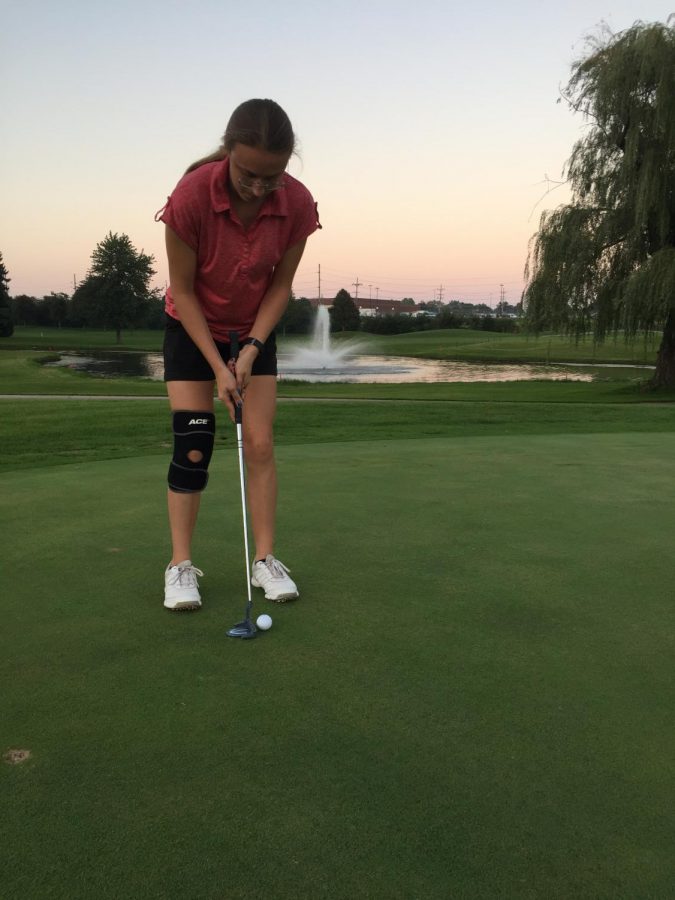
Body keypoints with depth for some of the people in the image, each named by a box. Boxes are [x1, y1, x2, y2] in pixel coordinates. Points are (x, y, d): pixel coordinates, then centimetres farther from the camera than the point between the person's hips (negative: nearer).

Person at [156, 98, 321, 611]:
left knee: (261, 444, -3)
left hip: (255, 332, 2)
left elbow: (280, 285, -9)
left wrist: (252, 349, -18)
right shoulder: (192, 195, -29)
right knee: (192, 445, -7)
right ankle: (181, 564, 2)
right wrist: (218, 366, -21)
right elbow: (183, 290, -19)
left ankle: (265, 558, 6)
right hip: (192, 329, -2)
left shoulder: (298, 204, -22)